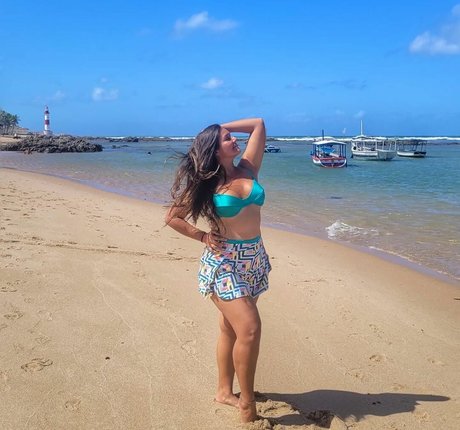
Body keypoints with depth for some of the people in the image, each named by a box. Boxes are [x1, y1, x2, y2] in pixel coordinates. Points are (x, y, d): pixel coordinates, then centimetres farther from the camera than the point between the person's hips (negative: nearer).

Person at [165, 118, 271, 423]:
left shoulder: (248, 169, 3)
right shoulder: (206, 185, -6)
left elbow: (259, 124, 8)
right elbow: (173, 217, 3)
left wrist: (222, 127, 7)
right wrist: (203, 237, -4)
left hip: (254, 258, 5)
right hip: (225, 262, -5)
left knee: (231, 328, 15)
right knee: (249, 329, -14)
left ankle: (225, 391, 29)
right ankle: (248, 407, -3)